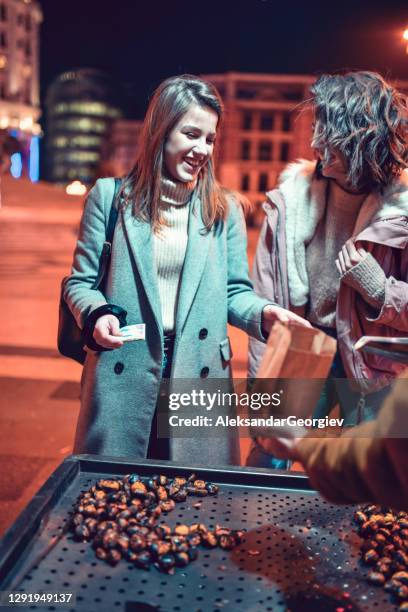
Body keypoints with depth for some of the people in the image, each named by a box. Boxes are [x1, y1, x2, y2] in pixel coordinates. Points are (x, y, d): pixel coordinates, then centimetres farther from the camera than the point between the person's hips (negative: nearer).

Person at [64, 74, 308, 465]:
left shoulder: (224, 209, 6)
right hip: (122, 373, -1)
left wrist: (263, 313, -12)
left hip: (199, 374, 2)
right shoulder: (110, 197, 2)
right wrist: (97, 314, -15)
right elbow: (81, 282, 5)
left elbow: (234, 291, 8)